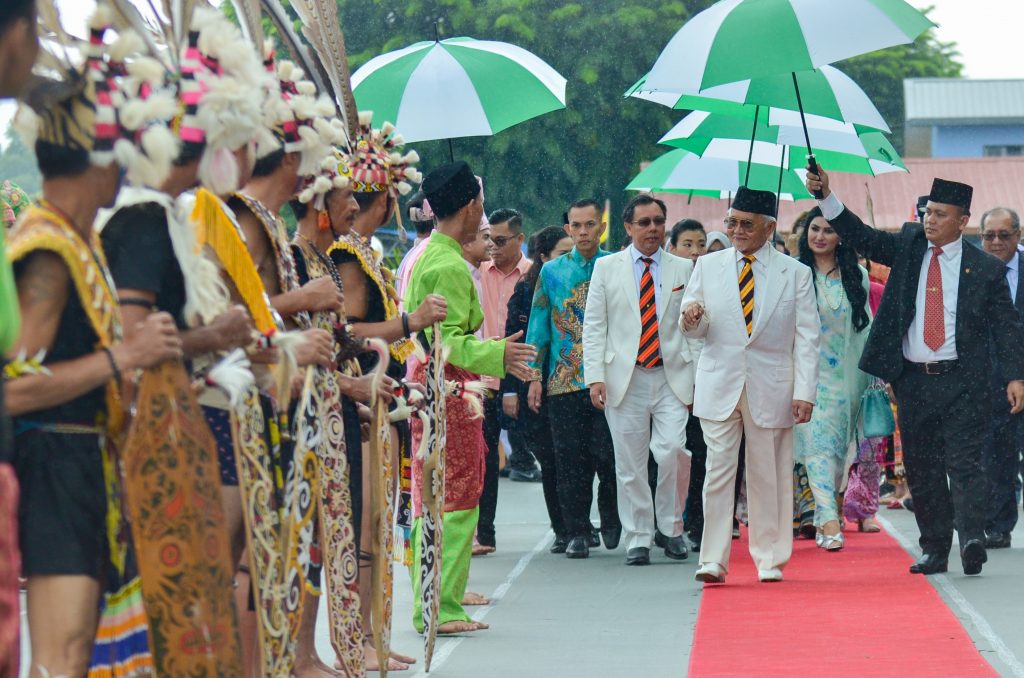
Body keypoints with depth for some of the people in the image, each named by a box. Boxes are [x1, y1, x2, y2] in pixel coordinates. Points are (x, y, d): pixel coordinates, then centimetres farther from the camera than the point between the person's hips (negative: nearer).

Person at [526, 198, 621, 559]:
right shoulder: (552, 272, 10)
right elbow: (538, 326, 11)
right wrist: (534, 376, 5)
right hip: (563, 380, 2)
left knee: (607, 454, -6)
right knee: (570, 460, 2)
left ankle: (611, 520, 18)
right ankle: (578, 532, 10)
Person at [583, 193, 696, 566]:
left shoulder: (684, 269, 11)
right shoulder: (607, 268, 8)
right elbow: (594, 326, 5)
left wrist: (699, 378, 2)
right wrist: (595, 376, -5)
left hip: (671, 377, 0)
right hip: (624, 378, 0)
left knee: (673, 450, -16)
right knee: (630, 463, 1)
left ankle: (672, 526, 4)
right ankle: (638, 539, 10)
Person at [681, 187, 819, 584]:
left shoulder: (796, 274, 4)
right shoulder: (708, 267, 9)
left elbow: (806, 339, 2)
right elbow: (696, 330, 11)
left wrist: (804, 392, -6)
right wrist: (692, 319, -14)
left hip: (771, 389, -1)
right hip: (719, 385, 1)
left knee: (769, 476, 4)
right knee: (718, 472, -6)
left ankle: (769, 560, 14)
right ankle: (713, 561, -5)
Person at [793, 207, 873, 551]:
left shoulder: (856, 276, 7)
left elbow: (866, 326, 12)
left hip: (847, 374, 3)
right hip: (809, 372, -3)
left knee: (838, 447, 8)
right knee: (817, 445, -13)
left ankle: (822, 519, 21)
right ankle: (830, 523, -20)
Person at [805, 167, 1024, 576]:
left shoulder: (986, 269, -1)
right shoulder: (908, 246, 7)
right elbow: (860, 236, -1)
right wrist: (825, 196, -14)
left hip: (962, 382, -3)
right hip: (912, 380, 3)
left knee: (964, 460, -13)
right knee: (921, 468, 7)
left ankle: (972, 537, -23)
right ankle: (934, 549, 13)